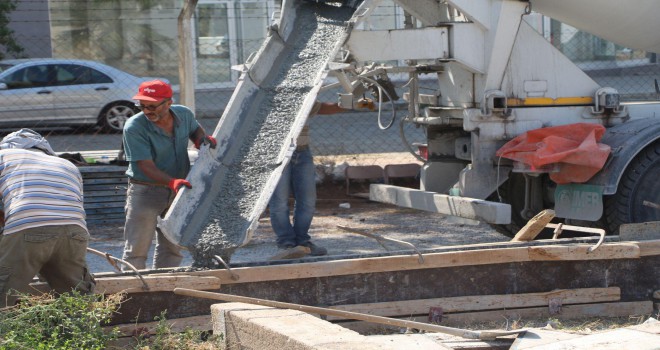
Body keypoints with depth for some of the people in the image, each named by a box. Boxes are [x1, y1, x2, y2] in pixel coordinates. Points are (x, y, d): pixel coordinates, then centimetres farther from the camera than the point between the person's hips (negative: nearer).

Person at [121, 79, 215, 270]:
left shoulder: (184, 114, -5)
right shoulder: (134, 127, -21)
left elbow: (195, 129, 19)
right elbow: (146, 166, -26)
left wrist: (202, 138, -5)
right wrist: (172, 182, -41)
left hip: (179, 190, 5)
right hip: (145, 190, -5)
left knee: (172, 247, 14)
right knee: (137, 249, -4)